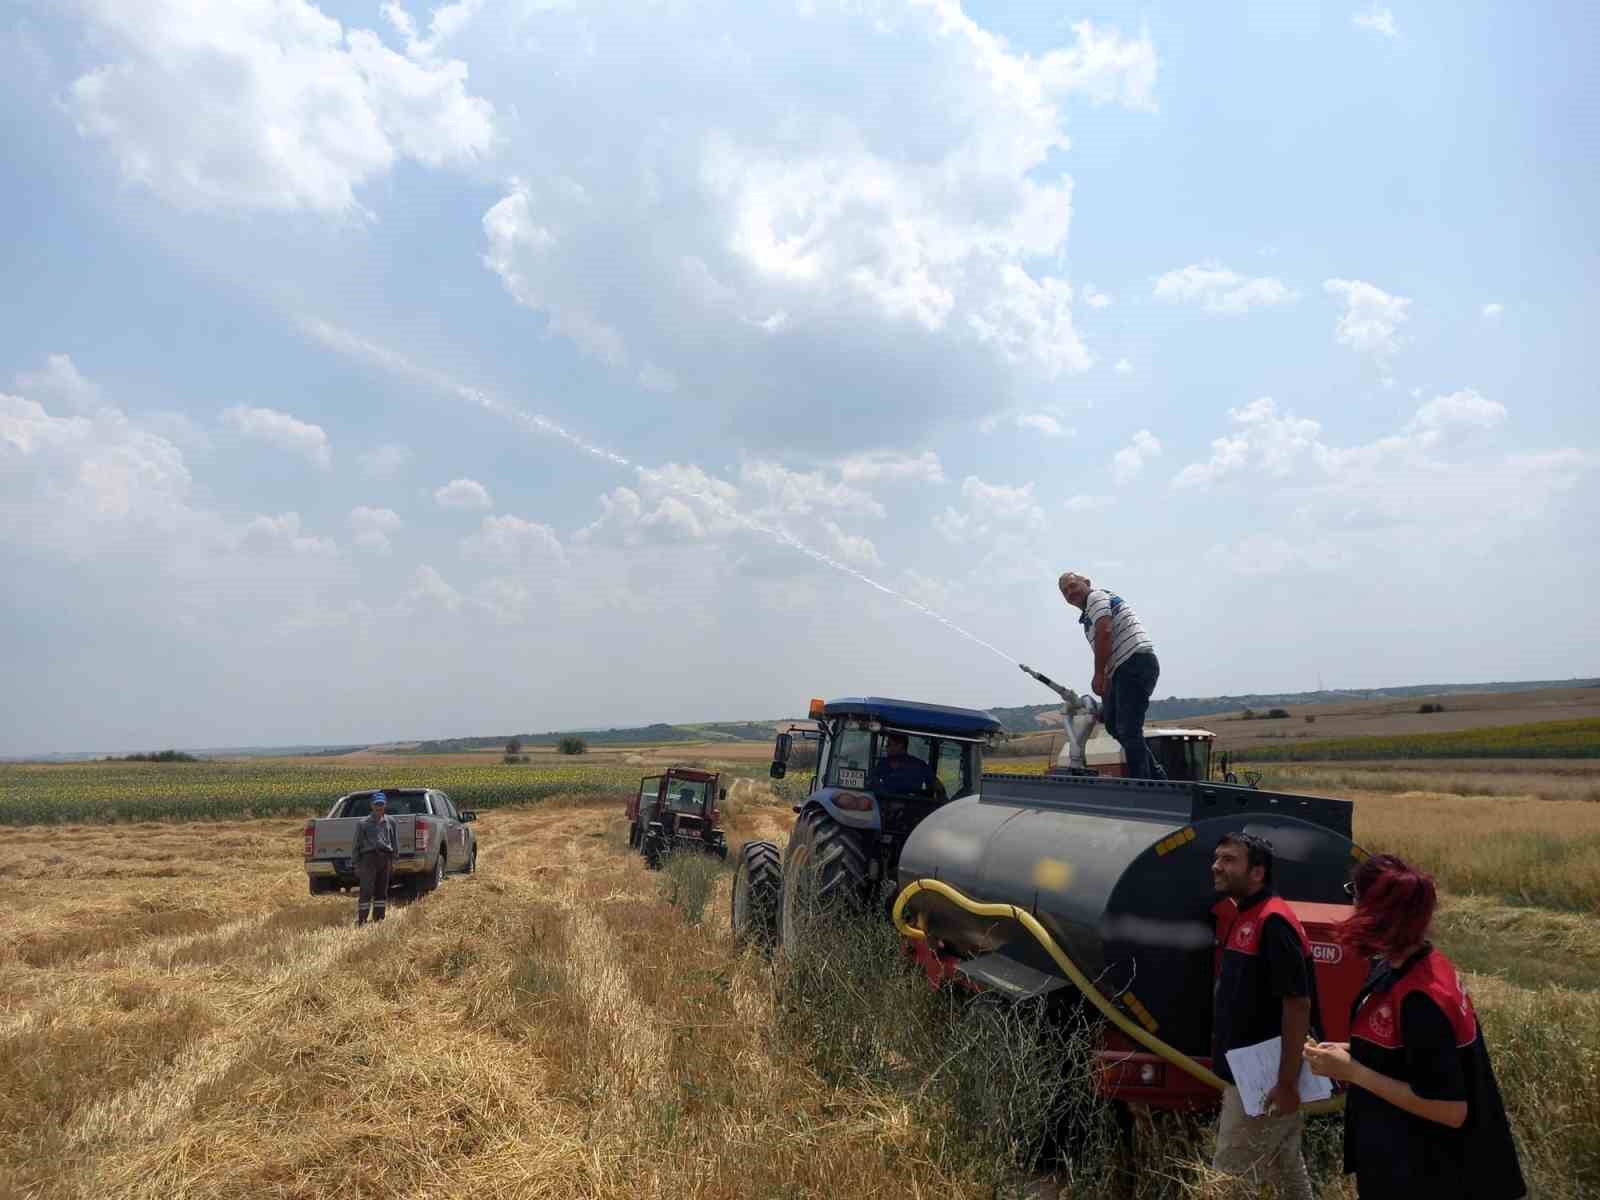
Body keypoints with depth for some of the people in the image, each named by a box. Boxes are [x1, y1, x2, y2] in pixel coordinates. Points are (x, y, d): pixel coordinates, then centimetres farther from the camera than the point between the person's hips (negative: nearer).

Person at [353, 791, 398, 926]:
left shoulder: (390, 821, 13)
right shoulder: (364, 823, 6)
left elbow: (395, 842, 16)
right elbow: (357, 845, 7)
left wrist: (393, 860, 9)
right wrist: (357, 864, 3)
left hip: (385, 858, 3)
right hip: (369, 856, -3)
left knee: (381, 892, 8)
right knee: (367, 891, -11)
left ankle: (379, 919, 15)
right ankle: (361, 920, -9)